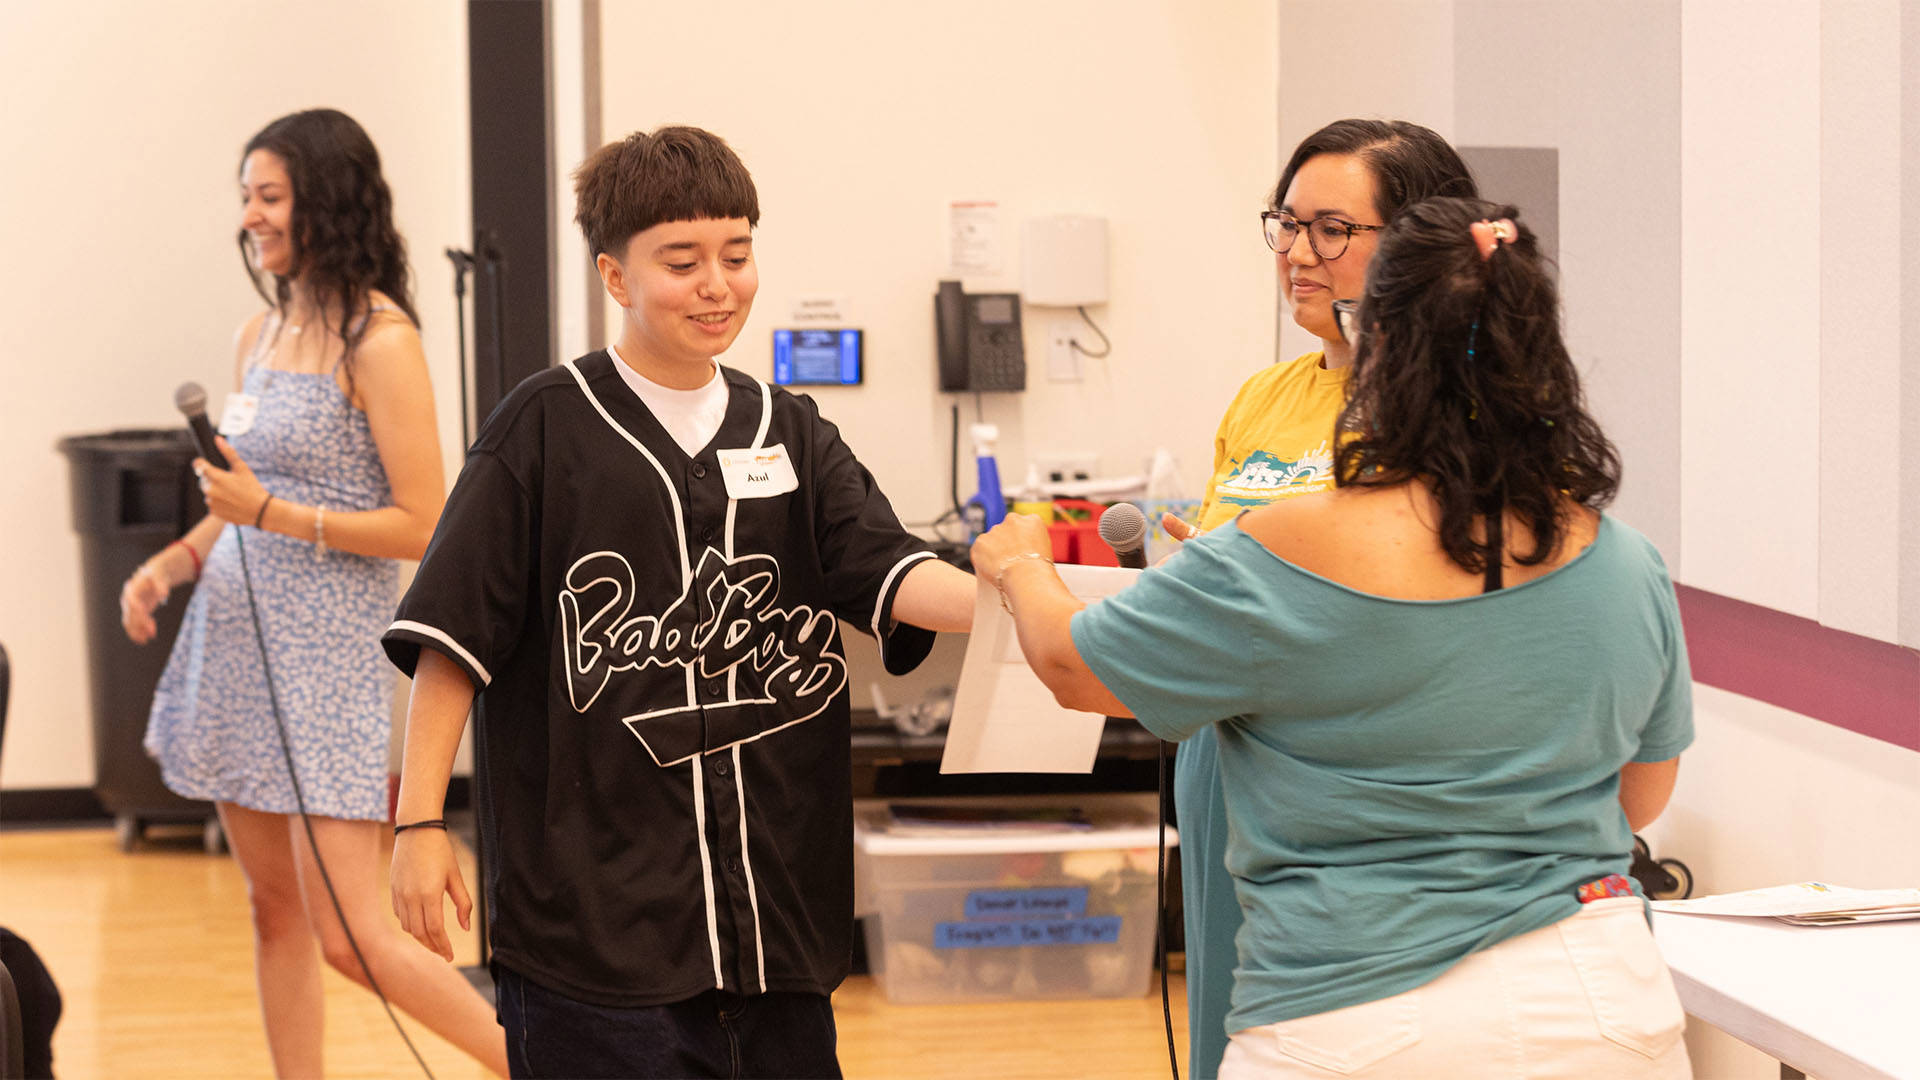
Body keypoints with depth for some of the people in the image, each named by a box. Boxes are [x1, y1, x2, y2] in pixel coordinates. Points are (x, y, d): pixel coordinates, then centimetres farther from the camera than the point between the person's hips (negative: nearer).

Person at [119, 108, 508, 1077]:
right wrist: (173, 562, 3)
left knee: (350, 936, -10)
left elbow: (423, 527, -14)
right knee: (274, 909, 12)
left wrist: (271, 514, -17)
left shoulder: (379, 342, -11)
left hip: (328, 648, -8)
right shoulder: (256, 335, 11)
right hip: (236, 636, 8)